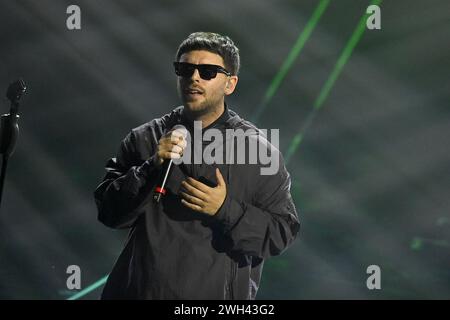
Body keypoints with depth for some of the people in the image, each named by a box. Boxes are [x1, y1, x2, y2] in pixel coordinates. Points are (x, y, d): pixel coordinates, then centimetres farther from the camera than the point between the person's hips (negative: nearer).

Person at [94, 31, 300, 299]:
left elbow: (283, 232, -6)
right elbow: (108, 212, -3)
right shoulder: (144, 139, 2)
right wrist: (152, 167, -16)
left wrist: (226, 210, -20)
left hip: (218, 292, -2)